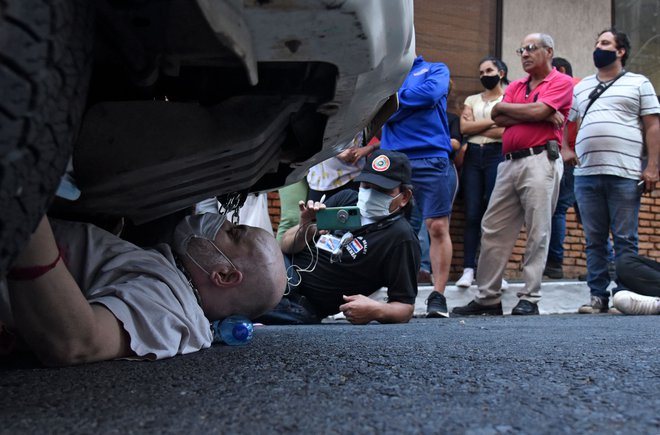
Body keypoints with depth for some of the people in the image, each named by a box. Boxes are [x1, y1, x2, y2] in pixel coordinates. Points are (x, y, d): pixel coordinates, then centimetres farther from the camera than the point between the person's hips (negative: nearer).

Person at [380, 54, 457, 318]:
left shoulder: (435, 69, 14)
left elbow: (431, 93, -7)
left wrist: (393, 100, 1)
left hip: (431, 158, -2)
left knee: (438, 227, -6)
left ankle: (437, 296, -1)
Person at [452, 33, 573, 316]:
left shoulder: (561, 82, 4)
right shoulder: (515, 87, 22)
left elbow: (537, 110, -13)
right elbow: (498, 119, 5)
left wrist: (504, 107, 4)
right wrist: (541, 116, -5)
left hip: (540, 160, -7)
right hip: (509, 163, 7)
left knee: (537, 233, -4)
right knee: (492, 229, 3)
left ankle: (530, 299, 2)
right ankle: (488, 297, 9)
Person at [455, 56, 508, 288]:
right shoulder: (472, 100, 20)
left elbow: (503, 131, -7)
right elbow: (464, 128, 3)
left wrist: (474, 127, -1)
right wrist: (492, 122, -3)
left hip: (496, 155, -3)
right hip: (473, 156, 3)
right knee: (472, 214, -3)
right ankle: (468, 269, -4)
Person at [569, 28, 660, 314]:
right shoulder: (581, 88, 20)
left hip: (625, 174, -4)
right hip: (586, 175, 4)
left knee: (624, 240, -2)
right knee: (594, 240, 4)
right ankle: (598, 296, 9)